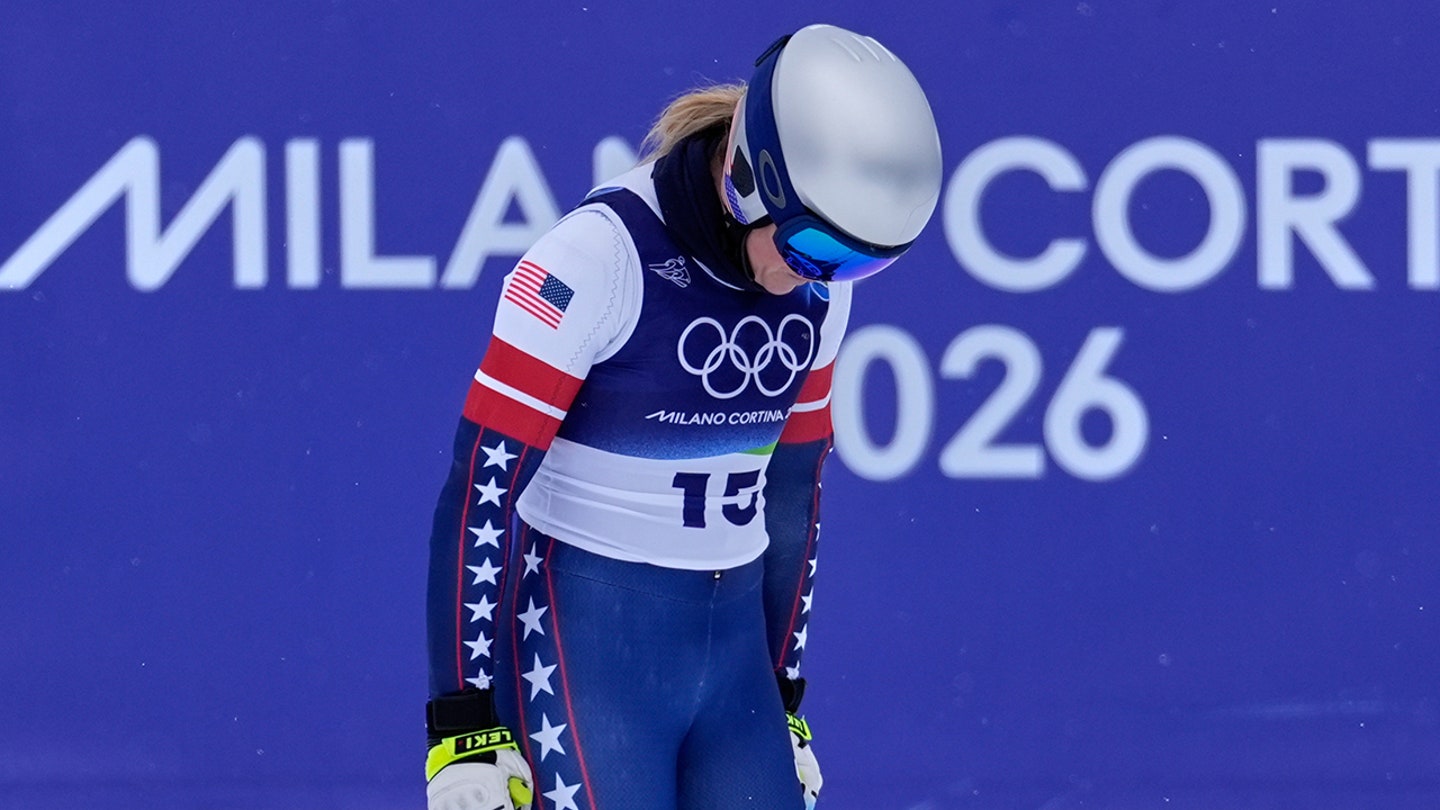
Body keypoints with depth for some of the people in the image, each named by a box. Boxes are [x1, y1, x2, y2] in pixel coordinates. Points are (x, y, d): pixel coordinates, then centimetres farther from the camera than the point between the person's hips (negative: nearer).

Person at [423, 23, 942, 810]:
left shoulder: (818, 285, 3)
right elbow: (479, 493, -16)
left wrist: (783, 699, 22)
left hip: (733, 648, 7)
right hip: (588, 651, -7)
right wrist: (464, 726, -17)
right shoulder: (599, 256, -18)